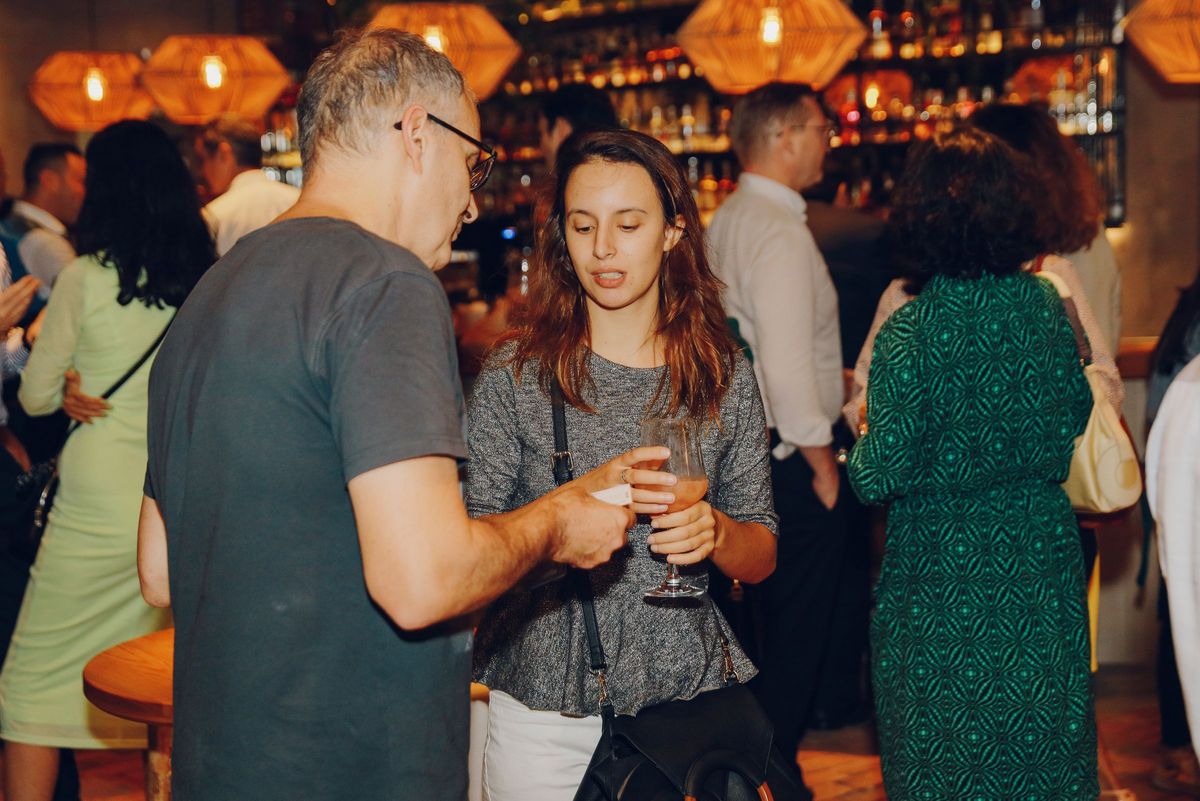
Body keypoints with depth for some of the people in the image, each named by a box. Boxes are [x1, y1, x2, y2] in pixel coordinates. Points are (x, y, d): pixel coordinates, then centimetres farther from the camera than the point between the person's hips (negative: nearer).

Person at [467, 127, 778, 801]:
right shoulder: (518, 372, -5)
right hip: (545, 714, -1)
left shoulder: (724, 374, 1)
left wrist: (714, 530, -16)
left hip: (688, 702, 2)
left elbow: (761, 558, 6)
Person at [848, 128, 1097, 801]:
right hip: (1041, 554, 4)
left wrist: (862, 447, 3)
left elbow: (880, 477, -18)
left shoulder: (910, 330, -18)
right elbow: (1077, 415, 9)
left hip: (945, 566, -4)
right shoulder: (1048, 304, -4)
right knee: (1041, 723, 18)